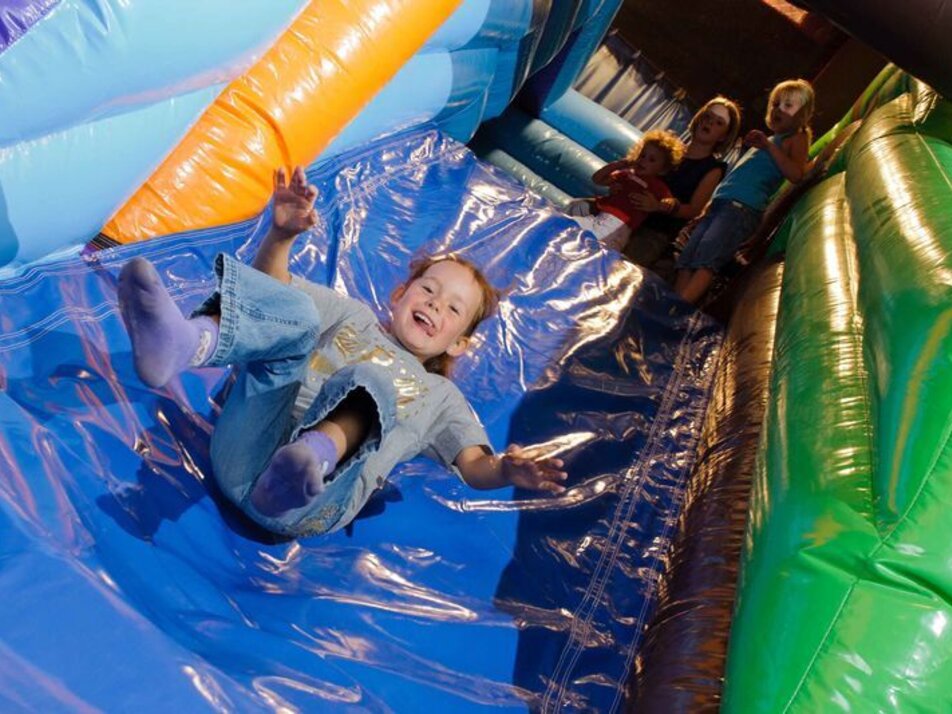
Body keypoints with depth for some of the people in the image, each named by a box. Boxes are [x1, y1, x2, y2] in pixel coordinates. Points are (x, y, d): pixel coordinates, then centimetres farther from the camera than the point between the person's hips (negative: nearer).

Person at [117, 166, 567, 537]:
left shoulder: (440, 396, 28)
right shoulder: (353, 315, 31)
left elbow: (475, 466, 13)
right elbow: (269, 285, 23)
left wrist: (508, 471, -11)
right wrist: (282, 234, 3)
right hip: (246, 453, 2)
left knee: (372, 382, -29)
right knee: (291, 310, -17)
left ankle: (314, 457, -58)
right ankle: (187, 344, -45)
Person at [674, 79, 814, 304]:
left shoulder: (796, 139, 11)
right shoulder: (767, 140, 35)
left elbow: (796, 175, -9)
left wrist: (768, 146, -11)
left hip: (745, 207, -8)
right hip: (720, 202, 8)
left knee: (705, 258, -27)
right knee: (686, 259, -8)